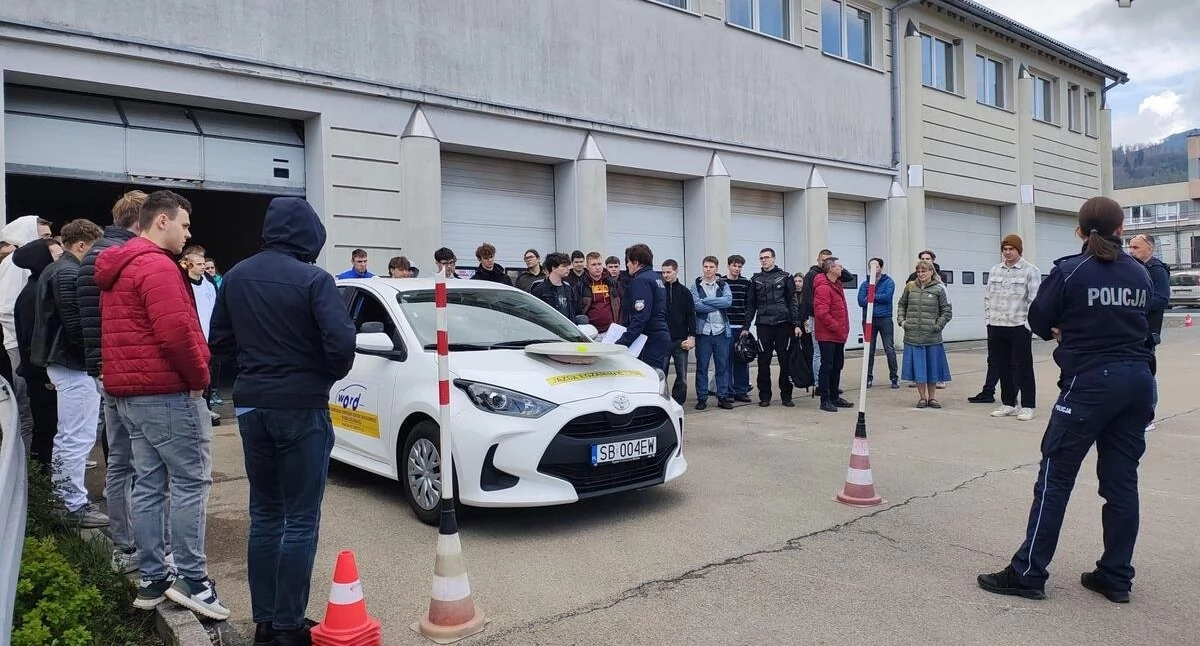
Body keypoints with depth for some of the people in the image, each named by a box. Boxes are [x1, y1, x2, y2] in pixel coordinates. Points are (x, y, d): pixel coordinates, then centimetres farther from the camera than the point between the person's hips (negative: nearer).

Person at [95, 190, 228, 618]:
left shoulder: (117, 269, 18)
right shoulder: (157, 266, -14)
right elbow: (176, 332, -24)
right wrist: (200, 377, -11)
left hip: (129, 390, 10)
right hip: (167, 392, -10)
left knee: (149, 485, 12)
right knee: (190, 483, -5)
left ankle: (152, 580, 17)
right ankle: (192, 580, -2)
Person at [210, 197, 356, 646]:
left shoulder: (236, 276, 5)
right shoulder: (313, 280, -14)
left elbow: (220, 342, 10)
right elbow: (342, 344, -20)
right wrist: (328, 374, -2)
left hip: (251, 406, 6)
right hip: (301, 408, -6)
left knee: (264, 516, 15)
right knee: (300, 521, 3)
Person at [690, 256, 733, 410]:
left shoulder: (723, 285, 8)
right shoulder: (696, 286, 3)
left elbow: (728, 301, -11)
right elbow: (696, 305, -13)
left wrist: (706, 301, -13)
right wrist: (718, 306, -10)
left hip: (721, 330, 2)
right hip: (703, 331, -2)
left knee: (723, 366, 7)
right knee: (702, 366, 4)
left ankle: (723, 397, 16)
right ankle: (702, 398, 11)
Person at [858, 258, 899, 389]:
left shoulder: (889, 282, 4)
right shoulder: (865, 284, 9)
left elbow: (887, 296, -13)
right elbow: (861, 301, -5)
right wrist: (879, 299, -12)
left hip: (885, 319, -2)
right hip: (869, 320, 2)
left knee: (890, 349, -2)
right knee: (869, 350, 7)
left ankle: (894, 378, 6)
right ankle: (869, 378, 15)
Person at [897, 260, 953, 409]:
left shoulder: (939, 289, -2)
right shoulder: (910, 287, 6)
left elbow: (947, 312, 1)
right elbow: (901, 305, 18)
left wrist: (937, 326, -6)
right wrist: (901, 320, 5)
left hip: (932, 337, -2)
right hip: (913, 336, 2)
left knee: (932, 367, 7)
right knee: (918, 367, 5)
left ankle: (932, 397, 20)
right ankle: (922, 397, 16)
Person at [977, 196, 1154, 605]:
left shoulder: (1069, 271, -8)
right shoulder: (1140, 274, 8)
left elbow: (1039, 322, -1)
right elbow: (1139, 321, 17)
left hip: (1089, 383, -6)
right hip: (1137, 382, 6)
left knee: (1055, 478, -1)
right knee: (1121, 480, 10)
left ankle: (1028, 573, 3)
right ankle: (1117, 578, 18)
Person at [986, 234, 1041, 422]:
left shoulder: (1031, 271, -4)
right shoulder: (995, 271, 12)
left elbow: (1034, 300, -9)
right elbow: (988, 297, 16)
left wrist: (1027, 323, -13)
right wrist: (989, 319, 9)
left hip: (1019, 328, -5)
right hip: (996, 328, 5)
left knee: (1023, 368, 1)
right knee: (1002, 368, 11)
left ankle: (1027, 406, 9)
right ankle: (1008, 404, 21)